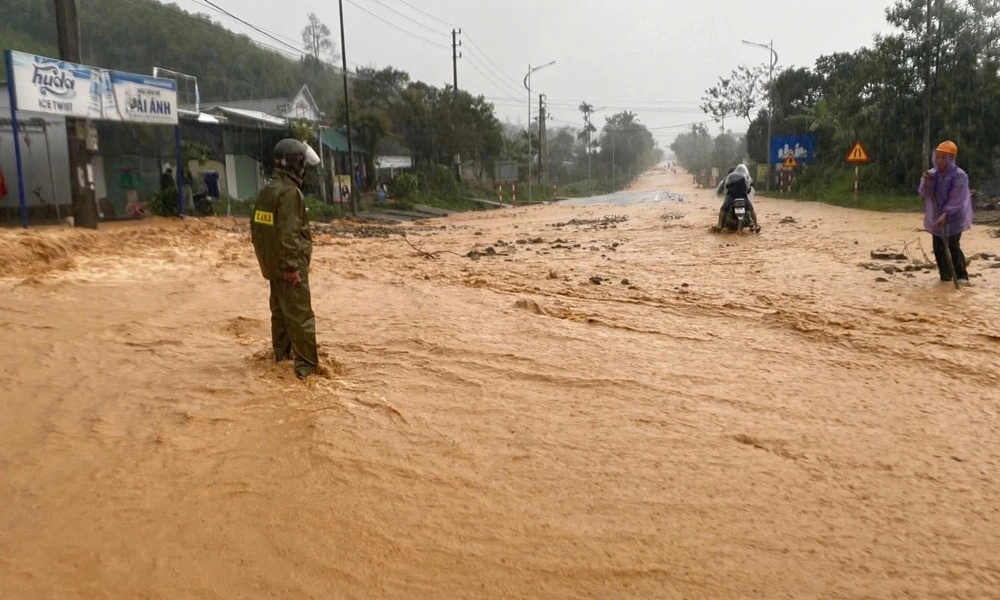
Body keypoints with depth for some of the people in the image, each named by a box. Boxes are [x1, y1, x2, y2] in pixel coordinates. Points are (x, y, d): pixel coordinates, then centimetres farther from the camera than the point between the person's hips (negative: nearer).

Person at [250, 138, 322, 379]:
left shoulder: (266, 190, 11)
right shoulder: (289, 191, -19)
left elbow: (256, 226, 17)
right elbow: (288, 234, -25)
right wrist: (292, 266, -22)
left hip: (271, 263, 10)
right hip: (289, 265, -10)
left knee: (280, 310, 20)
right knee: (300, 315, -7)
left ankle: (282, 354, 33)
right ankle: (307, 366, -5)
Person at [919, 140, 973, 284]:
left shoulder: (959, 176, -12)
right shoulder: (932, 174, 4)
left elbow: (956, 199, -17)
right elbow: (924, 194, 0)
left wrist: (946, 214, -27)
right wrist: (926, 182, -18)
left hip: (954, 218, -5)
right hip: (936, 217, 5)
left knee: (953, 247, -9)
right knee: (938, 248, 8)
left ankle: (961, 275, 1)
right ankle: (945, 274, 20)